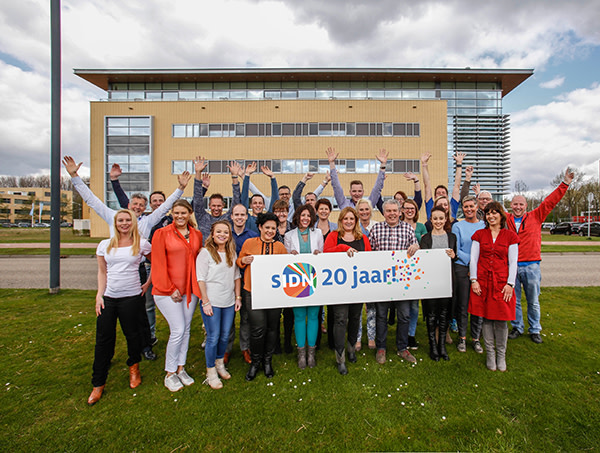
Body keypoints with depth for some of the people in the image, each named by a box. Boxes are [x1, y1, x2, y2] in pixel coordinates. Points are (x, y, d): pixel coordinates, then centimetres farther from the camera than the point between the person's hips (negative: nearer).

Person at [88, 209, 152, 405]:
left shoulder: (142, 244, 0)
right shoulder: (105, 245, 8)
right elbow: (102, 272, 11)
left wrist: (147, 285, 6)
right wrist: (99, 295, 3)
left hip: (130, 297, -2)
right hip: (108, 297, 3)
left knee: (131, 334, 8)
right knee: (103, 339, 5)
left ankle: (134, 367, 35)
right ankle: (98, 384, 20)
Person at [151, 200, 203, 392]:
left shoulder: (197, 234, 8)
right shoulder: (162, 233, -5)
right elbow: (158, 264, -6)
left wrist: (197, 285, 5)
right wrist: (170, 289, -8)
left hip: (189, 289, 4)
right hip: (167, 290, -4)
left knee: (186, 329, 12)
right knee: (178, 330, -4)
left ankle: (180, 368, 30)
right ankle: (170, 374, 17)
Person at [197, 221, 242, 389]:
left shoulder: (232, 253, 8)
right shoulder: (205, 252, -8)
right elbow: (201, 279, -10)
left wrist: (238, 297, 8)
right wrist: (206, 302, -13)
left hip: (229, 302, 5)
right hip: (212, 303, -5)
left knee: (225, 336, 14)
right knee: (213, 337, 3)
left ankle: (220, 364, 36)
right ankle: (211, 371, 23)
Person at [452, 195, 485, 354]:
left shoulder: (485, 225, 10)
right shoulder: (457, 226, 3)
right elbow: (456, 250, -3)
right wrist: (471, 260, -14)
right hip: (462, 269, -2)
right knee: (462, 304, 3)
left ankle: (476, 338, 20)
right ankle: (462, 337, 17)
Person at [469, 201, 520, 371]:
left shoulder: (510, 236, 5)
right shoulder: (479, 235, 7)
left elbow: (513, 262, 2)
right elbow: (473, 259, 4)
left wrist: (510, 284, -6)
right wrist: (473, 280, -4)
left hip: (502, 282, -1)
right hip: (482, 282, 1)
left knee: (501, 320, 2)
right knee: (486, 318, 6)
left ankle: (501, 356, 21)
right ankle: (490, 354, 20)